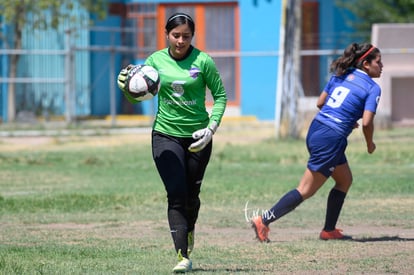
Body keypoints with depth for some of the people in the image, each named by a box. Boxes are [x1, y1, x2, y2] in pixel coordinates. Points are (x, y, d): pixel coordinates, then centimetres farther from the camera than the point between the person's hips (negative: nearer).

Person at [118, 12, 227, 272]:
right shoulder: (156, 60, 0)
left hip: (197, 136, 0)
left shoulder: (203, 61, -7)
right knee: (176, 194, -10)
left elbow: (220, 95, -1)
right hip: (166, 134, 0)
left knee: (191, 193, 10)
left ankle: (189, 230, 43)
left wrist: (211, 128, -12)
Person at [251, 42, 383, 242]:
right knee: (305, 191, -2)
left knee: (345, 180, 23)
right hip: (331, 139, -9)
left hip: (315, 130, 9)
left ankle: (329, 230, 24)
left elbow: (320, 102, 16)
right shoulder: (372, 88, -7)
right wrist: (370, 145, 4)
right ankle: (263, 221, -5)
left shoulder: (341, 75, 13)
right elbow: (367, 122, -15)